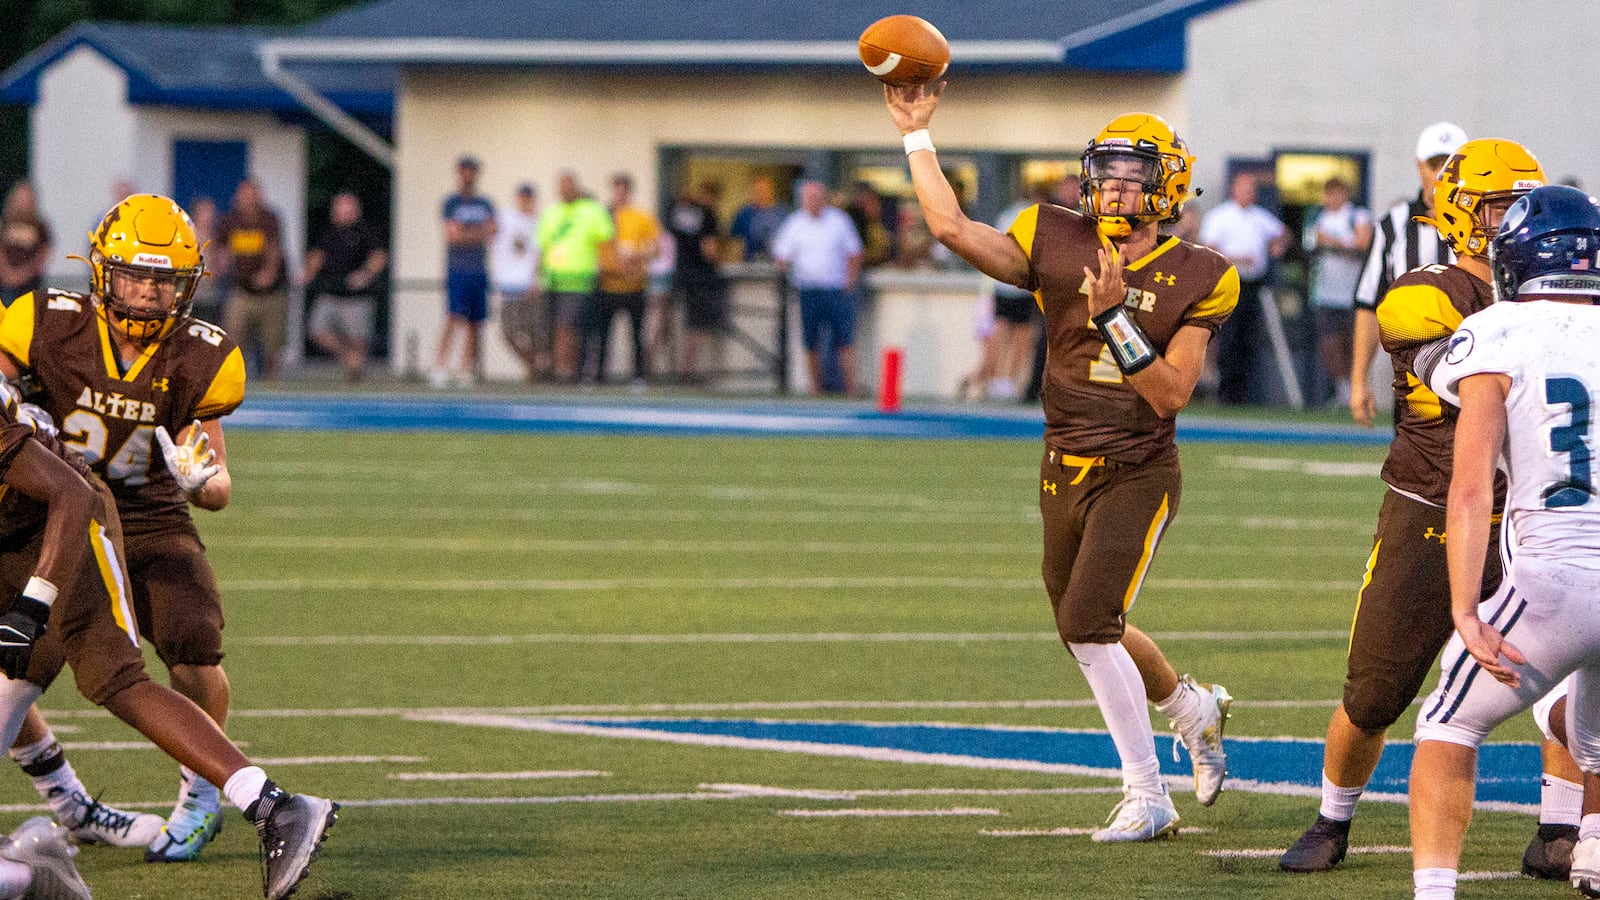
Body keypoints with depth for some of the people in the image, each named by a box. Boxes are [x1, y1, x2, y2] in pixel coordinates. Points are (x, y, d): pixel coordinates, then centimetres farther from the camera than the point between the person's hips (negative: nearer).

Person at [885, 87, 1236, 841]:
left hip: (1137, 474, -5)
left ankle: (1147, 795, -7)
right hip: (1065, 473, 5)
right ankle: (1194, 709, 43)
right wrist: (916, 136, -6)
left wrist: (1114, 316, -24)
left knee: (1089, 624, -18)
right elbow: (953, 228, -8)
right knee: (1090, 632, 14)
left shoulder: (1193, 281, -9)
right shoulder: (1058, 246, -1)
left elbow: (1169, 395, -15)